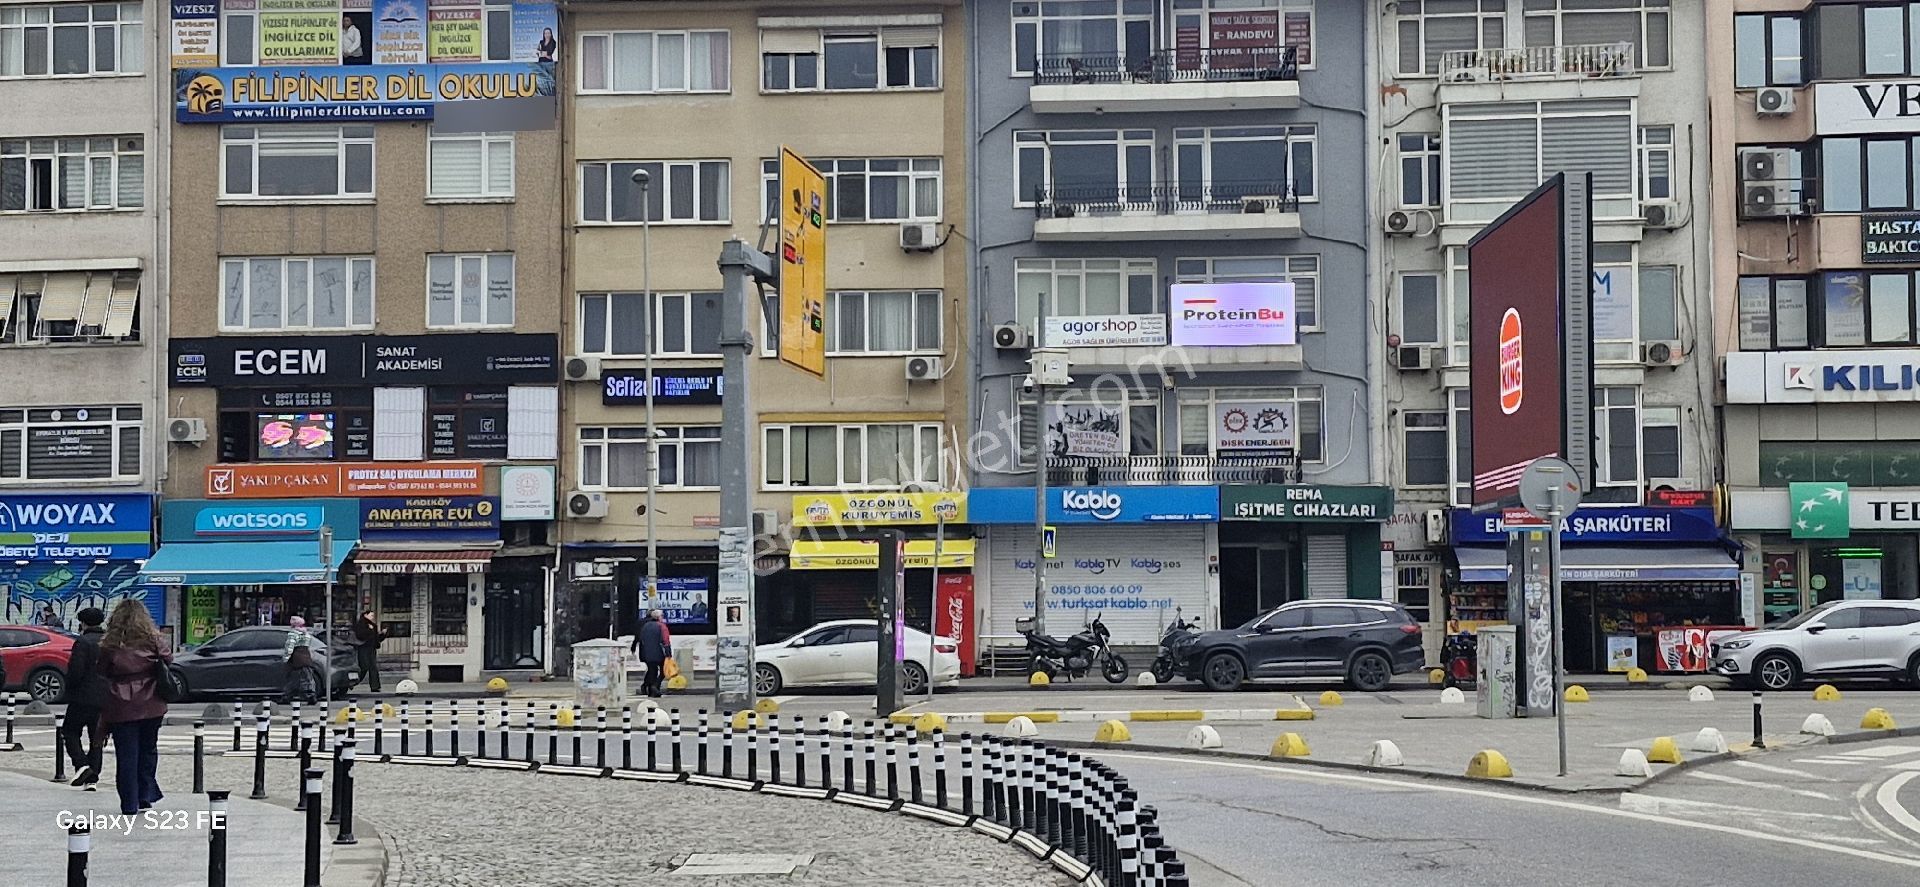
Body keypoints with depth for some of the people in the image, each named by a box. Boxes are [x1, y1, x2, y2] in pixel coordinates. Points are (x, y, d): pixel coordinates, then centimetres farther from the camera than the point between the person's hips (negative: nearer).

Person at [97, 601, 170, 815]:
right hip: (151, 706, 1)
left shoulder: (109, 645, -2)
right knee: (148, 749, 17)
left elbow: (102, 676, 2)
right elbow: (168, 661, 1)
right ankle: (146, 795, 14)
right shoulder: (152, 641, -3)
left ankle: (130, 804, 6)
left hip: (121, 707, -1)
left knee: (126, 755, 5)